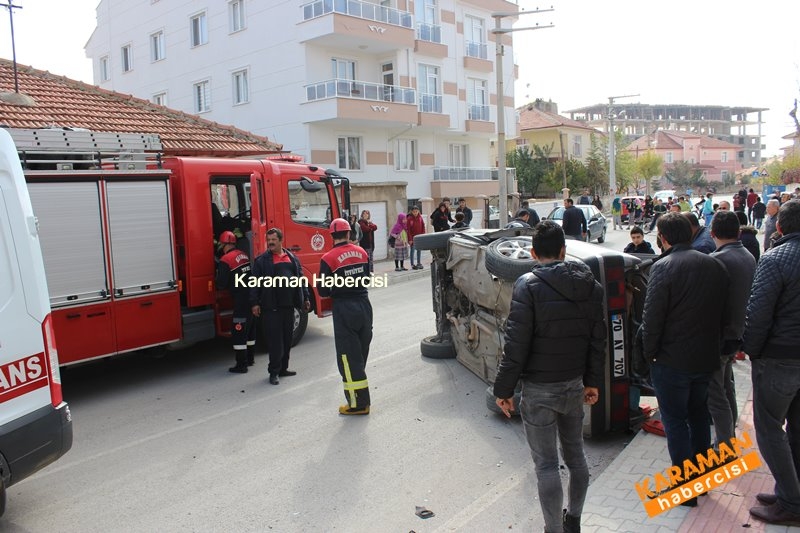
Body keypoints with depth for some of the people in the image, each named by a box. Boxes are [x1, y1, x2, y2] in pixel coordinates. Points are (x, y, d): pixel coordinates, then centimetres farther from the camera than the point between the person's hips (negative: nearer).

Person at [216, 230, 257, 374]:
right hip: (252, 297, 8)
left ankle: (241, 365, 2)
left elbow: (221, 284, -11)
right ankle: (250, 359, 31)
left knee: (238, 332, 0)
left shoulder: (225, 260, -12)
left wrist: (218, 283, 11)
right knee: (250, 329, 19)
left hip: (241, 300, -8)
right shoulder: (243, 255, 9)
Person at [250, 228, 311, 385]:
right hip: (271, 307, -5)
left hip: (289, 305, 5)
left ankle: (283, 368, 23)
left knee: (287, 338, 11)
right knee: (275, 339, -3)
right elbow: (256, 283, -4)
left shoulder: (292, 258, 12)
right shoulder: (262, 260, -1)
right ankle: (274, 372, 6)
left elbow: (300, 278, 16)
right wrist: (255, 303, -9)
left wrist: (305, 298, 14)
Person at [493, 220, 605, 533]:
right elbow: (598, 337, 7)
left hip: (539, 389, -6)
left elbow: (516, 343, -18)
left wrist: (504, 388, -10)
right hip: (574, 384, 6)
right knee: (575, 455, 20)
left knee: (547, 465, 4)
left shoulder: (528, 285, -15)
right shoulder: (589, 284, 2)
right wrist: (593, 381, 16)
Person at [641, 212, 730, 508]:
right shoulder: (715, 265, 4)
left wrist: (650, 352, -6)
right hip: (707, 358, 7)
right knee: (698, 415, 21)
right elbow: (724, 313, 11)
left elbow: (652, 316, -19)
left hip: (672, 360, -7)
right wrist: (714, 345, 19)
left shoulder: (664, 267, -17)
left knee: (675, 420, 5)